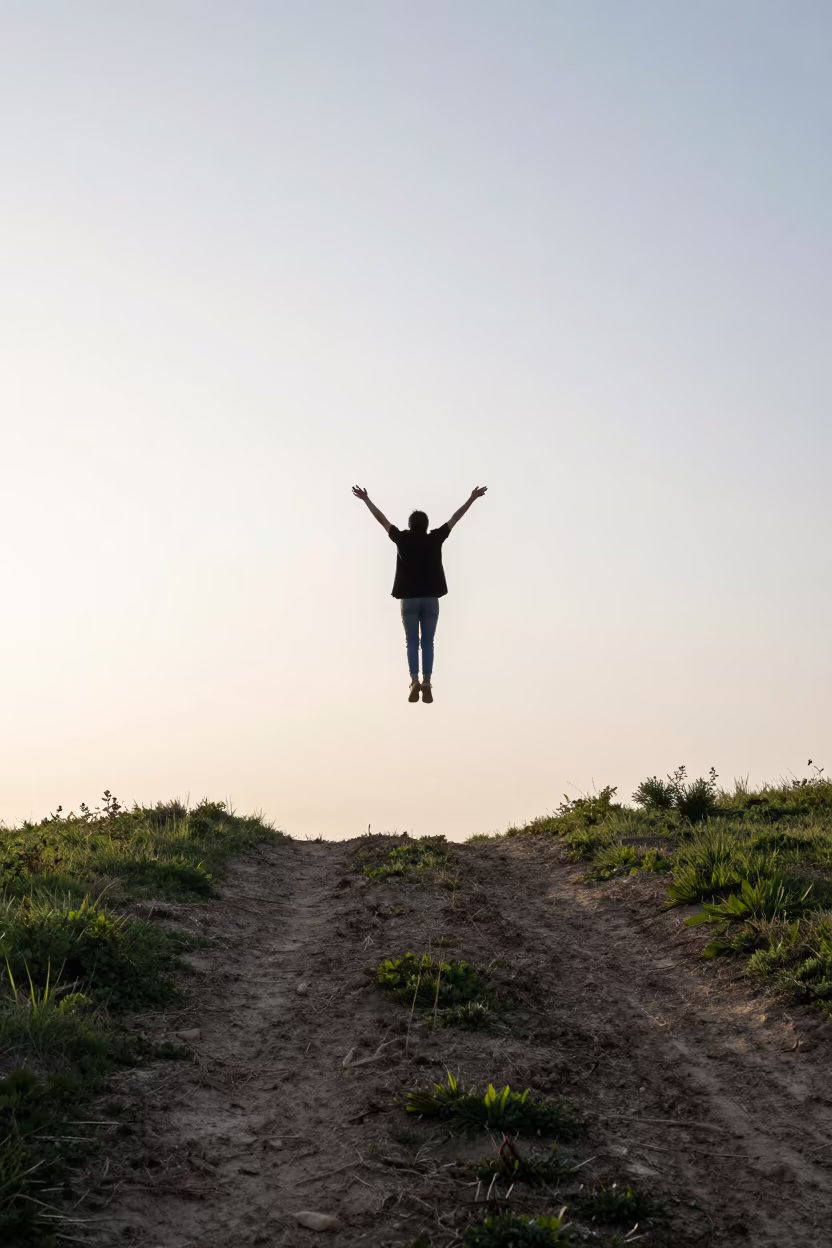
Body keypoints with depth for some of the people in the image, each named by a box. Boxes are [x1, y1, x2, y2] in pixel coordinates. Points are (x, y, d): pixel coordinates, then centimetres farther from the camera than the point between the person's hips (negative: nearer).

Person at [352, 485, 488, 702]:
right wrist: (472, 498, 15)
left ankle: (415, 681, -12)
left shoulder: (402, 539, -3)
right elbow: (455, 518, 6)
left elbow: (381, 519, 6)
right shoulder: (435, 539, -2)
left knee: (412, 642, 4)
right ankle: (426, 683, -6)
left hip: (409, 598, 0)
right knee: (427, 642, 4)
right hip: (430, 598, 0)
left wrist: (366, 499, 16)